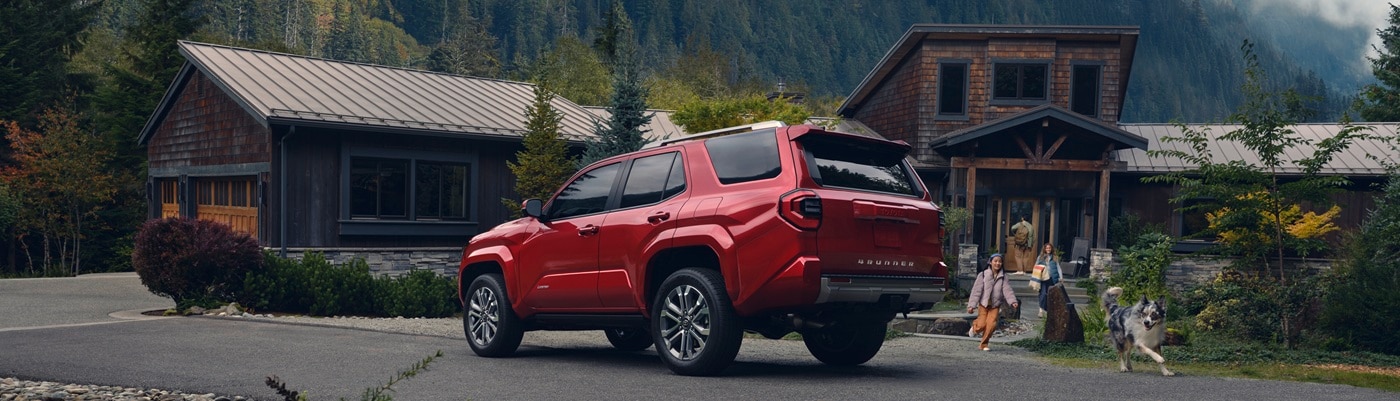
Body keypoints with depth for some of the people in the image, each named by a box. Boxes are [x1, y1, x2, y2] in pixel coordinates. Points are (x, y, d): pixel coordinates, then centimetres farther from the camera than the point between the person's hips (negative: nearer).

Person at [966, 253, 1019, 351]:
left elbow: (1007, 290, -8)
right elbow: (976, 291, -6)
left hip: (995, 305, 2)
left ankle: (984, 344, 6)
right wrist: (971, 305, -11)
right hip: (983, 304, -2)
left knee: (991, 324, -13)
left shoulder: (1003, 277, 3)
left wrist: (1013, 301, -25)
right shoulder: (983, 275, -4)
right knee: (981, 325, -11)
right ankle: (975, 326, 26)